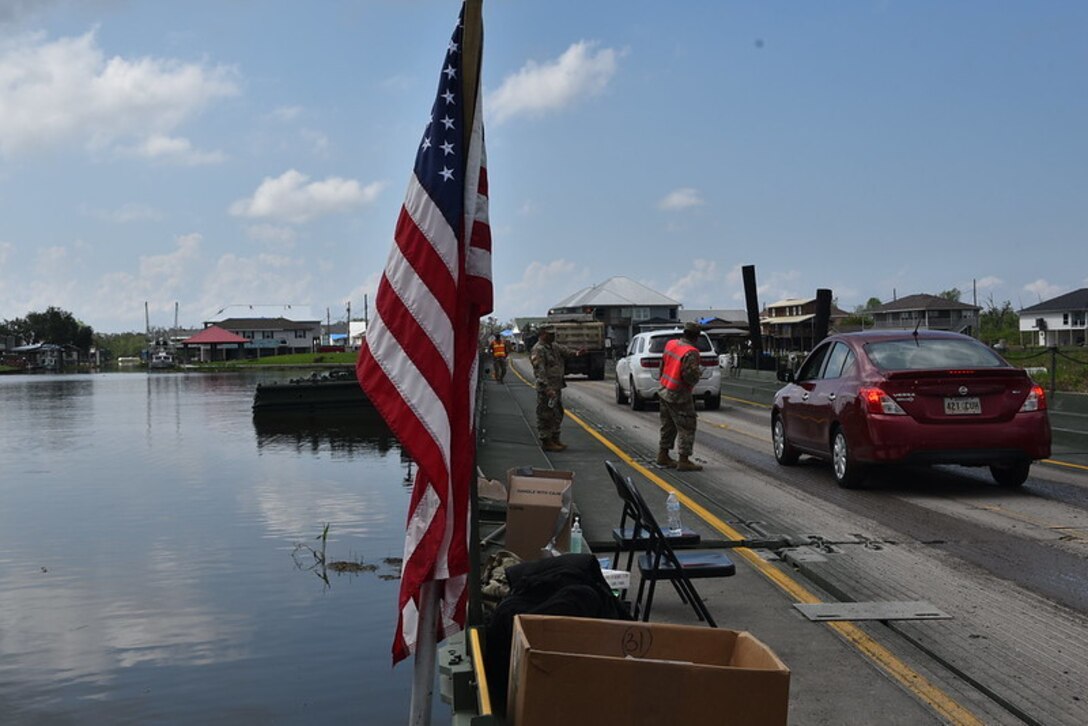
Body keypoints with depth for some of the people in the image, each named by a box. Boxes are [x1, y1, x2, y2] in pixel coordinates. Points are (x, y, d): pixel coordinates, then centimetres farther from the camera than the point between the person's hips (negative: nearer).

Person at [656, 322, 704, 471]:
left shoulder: (671, 344, 3)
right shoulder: (691, 353, -22)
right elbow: (691, 376, -26)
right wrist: (699, 370, -5)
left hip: (664, 390, 9)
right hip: (679, 396, -9)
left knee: (668, 425, 20)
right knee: (687, 427, -1)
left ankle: (663, 455, 28)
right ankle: (684, 461, -2)